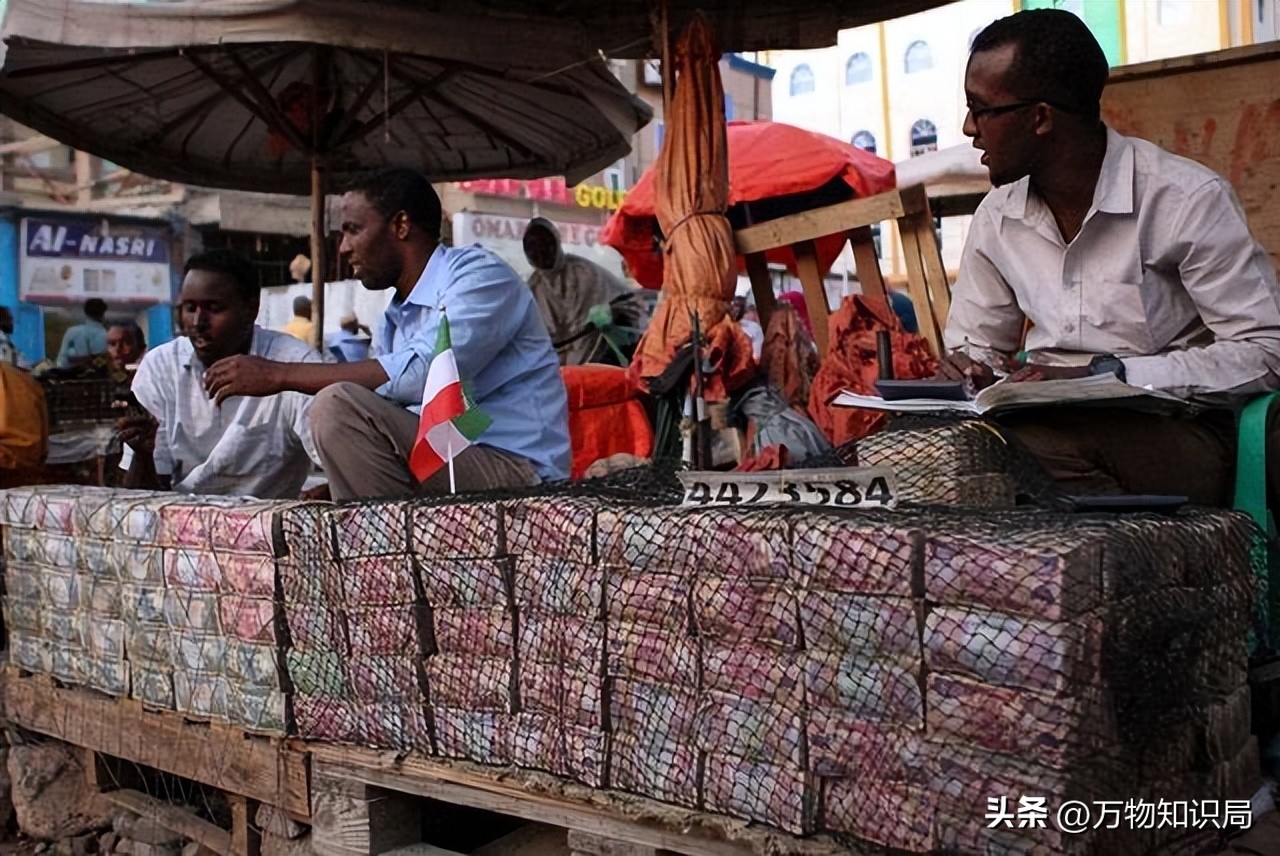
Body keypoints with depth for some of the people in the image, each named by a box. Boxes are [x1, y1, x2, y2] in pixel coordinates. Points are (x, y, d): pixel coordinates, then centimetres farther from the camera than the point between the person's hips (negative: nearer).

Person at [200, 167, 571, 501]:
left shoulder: (479, 274, -7)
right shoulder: (398, 318, 20)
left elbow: (420, 376, -23)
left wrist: (281, 374, -18)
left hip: (514, 473, -9)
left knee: (339, 406, -22)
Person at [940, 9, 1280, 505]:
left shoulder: (1189, 201, -9)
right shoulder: (996, 217, 8)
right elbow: (976, 344, 19)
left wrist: (1106, 375, -21)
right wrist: (969, 372, -7)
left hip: (1173, 427, -5)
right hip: (1048, 422, 5)